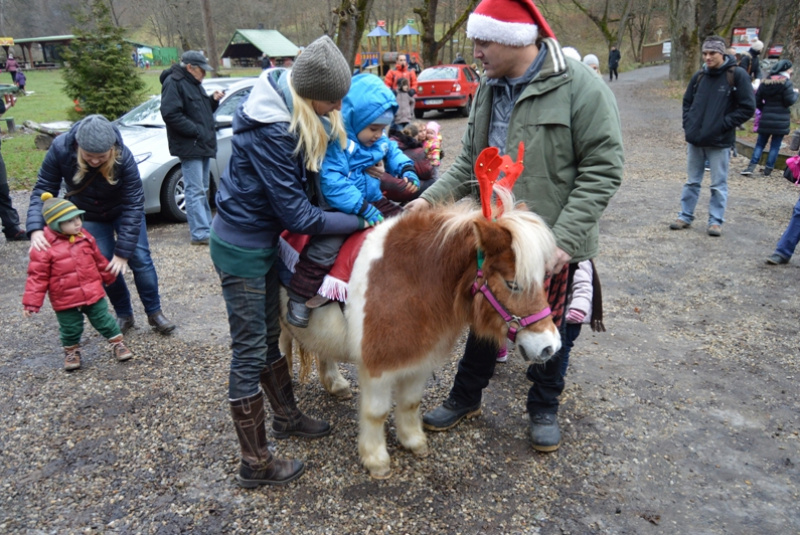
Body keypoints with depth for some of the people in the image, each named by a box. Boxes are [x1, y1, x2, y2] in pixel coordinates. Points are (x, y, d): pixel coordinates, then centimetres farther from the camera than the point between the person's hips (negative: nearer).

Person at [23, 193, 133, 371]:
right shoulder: (45, 246, -16)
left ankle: (117, 343, 27)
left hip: (93, 294, 2)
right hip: (65, 301, -2)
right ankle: (72, 351, 37)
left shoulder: (85, 237, -1)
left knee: (104, 321, 11)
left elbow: (99, 260, 14)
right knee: (70, 329, 14)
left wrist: (109, 277, 25)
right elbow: (38, 276, -12)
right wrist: (32, 302, -13)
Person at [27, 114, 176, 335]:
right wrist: (36, 228, -37)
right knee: (105, 265, -3)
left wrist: (123, 251, -31)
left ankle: (154, 313, 9)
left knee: (140, 258, -7)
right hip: (89, 216, 1)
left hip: (122, 210, -1)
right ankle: (124, 315, 15)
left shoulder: (123, 157, -34)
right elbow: (43, 189, -21)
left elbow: (133, 205, -30)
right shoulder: (60, 149, -30)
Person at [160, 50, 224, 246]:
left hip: (203, 144, 10)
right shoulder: (173, 82, -12)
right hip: (189, 146, -10)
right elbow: (170, 113, -20)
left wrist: (213, 100, 6)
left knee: (202, 190, 15)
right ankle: (200, 233, -9)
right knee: (195, 191, -9)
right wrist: (195, 130, -21)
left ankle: (205, 225, 23)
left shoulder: (194, 83, 19)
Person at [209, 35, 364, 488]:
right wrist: (360, 222, -17)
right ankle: (255, 463, 17)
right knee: (250, 353, 2)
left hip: (266, 242, 9)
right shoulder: (271, 132, -28)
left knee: (270, 335, 23)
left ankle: (287, 416, 43)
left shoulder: (306, 118, -1)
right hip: (242, 250, -9)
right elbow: (299, 215, -26)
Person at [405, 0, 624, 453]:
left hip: (553, 244, -5)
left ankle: (544, 409, 37)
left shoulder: (580, 87, -15)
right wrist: (431, 198, -3)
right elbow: (470, 161, 11)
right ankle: (466, 398, 38)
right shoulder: (490, 88, 5)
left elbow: (602, 170, -17)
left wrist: (565, 238, -23)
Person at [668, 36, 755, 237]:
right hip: (695, 140, 4)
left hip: (719, 142, -4)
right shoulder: (700, 76, 6)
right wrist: (688, 125, 6)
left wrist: (724, 124, -13)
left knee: (718, 185, 5)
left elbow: (748, 107, -8)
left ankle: (716, 221, 16)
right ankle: (685, 216, 24)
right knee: (692, 182, 14)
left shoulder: (737, 75, -8)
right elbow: (687, 102, 19)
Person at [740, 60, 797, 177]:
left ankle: (751, 166, -5)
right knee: (775, 145, 3)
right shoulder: (786, 82, -9)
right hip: (781, 120, -4)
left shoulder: (765, 82, 7)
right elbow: (789, 101, -12)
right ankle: (768, 169, 2)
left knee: (760, 143, 8)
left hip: (766, 119, 4)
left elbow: (757, 101, 8)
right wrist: (795, 93, 7)